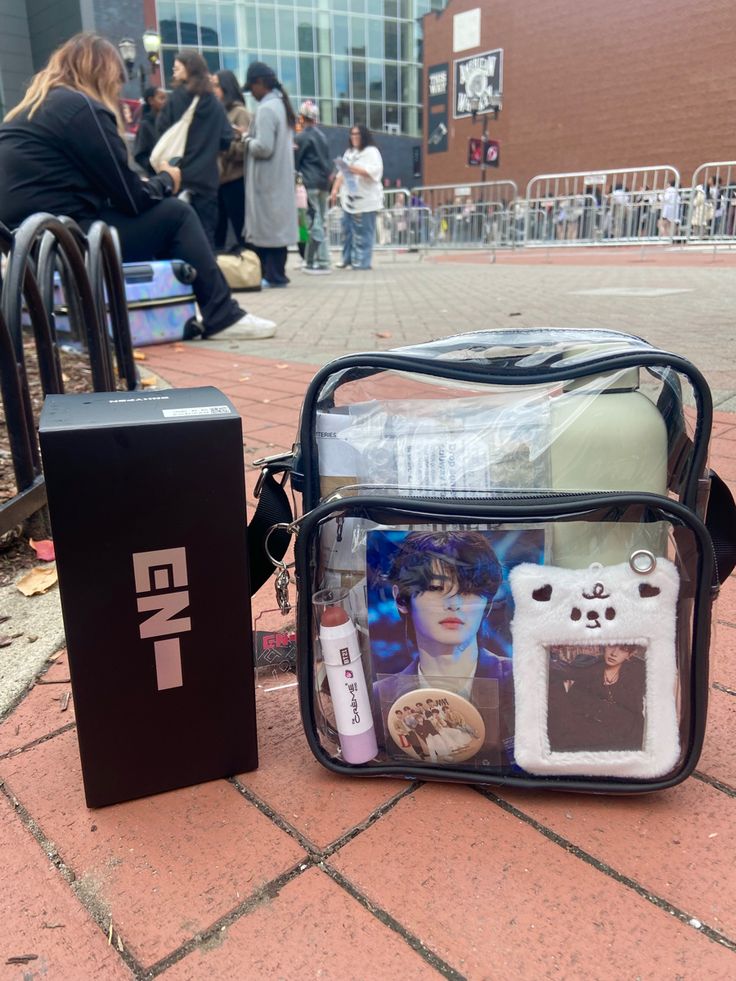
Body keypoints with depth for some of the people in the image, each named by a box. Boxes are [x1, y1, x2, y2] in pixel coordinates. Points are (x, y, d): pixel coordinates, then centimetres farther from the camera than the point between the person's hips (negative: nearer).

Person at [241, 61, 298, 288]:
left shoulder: (266, 109, -15)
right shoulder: (281, 105, 14)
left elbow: (263, 147, -22)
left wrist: (247, 140, -4)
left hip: (266, 180, -9)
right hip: (280, 178, 9)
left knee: (266, 225, -4)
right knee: (276, 223, 10)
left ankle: (271, 274, -2)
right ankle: (276, 272, 15)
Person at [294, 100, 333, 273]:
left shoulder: (301, 137, -6)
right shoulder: (322, 136, 15)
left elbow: (295, 162, -2)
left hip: (309, 184, -7)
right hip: (324, 183, 7)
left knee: (314, 223, -7)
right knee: (322, 223, 9)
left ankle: (313, 263, -7)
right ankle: (323, 262, 9)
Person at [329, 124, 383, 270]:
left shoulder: (371, 151, -2)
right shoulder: (349, 152, 22)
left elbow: (374, 171, -17)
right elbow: (341, 174, 21)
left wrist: (353, 168, -23)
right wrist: (335, 190, 9)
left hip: (365, 199, -8)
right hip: (349, 198, 8)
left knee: (362, 232, -8)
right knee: (347, 230, 8)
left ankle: (361, 261, -6)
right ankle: (348, 259, 15)